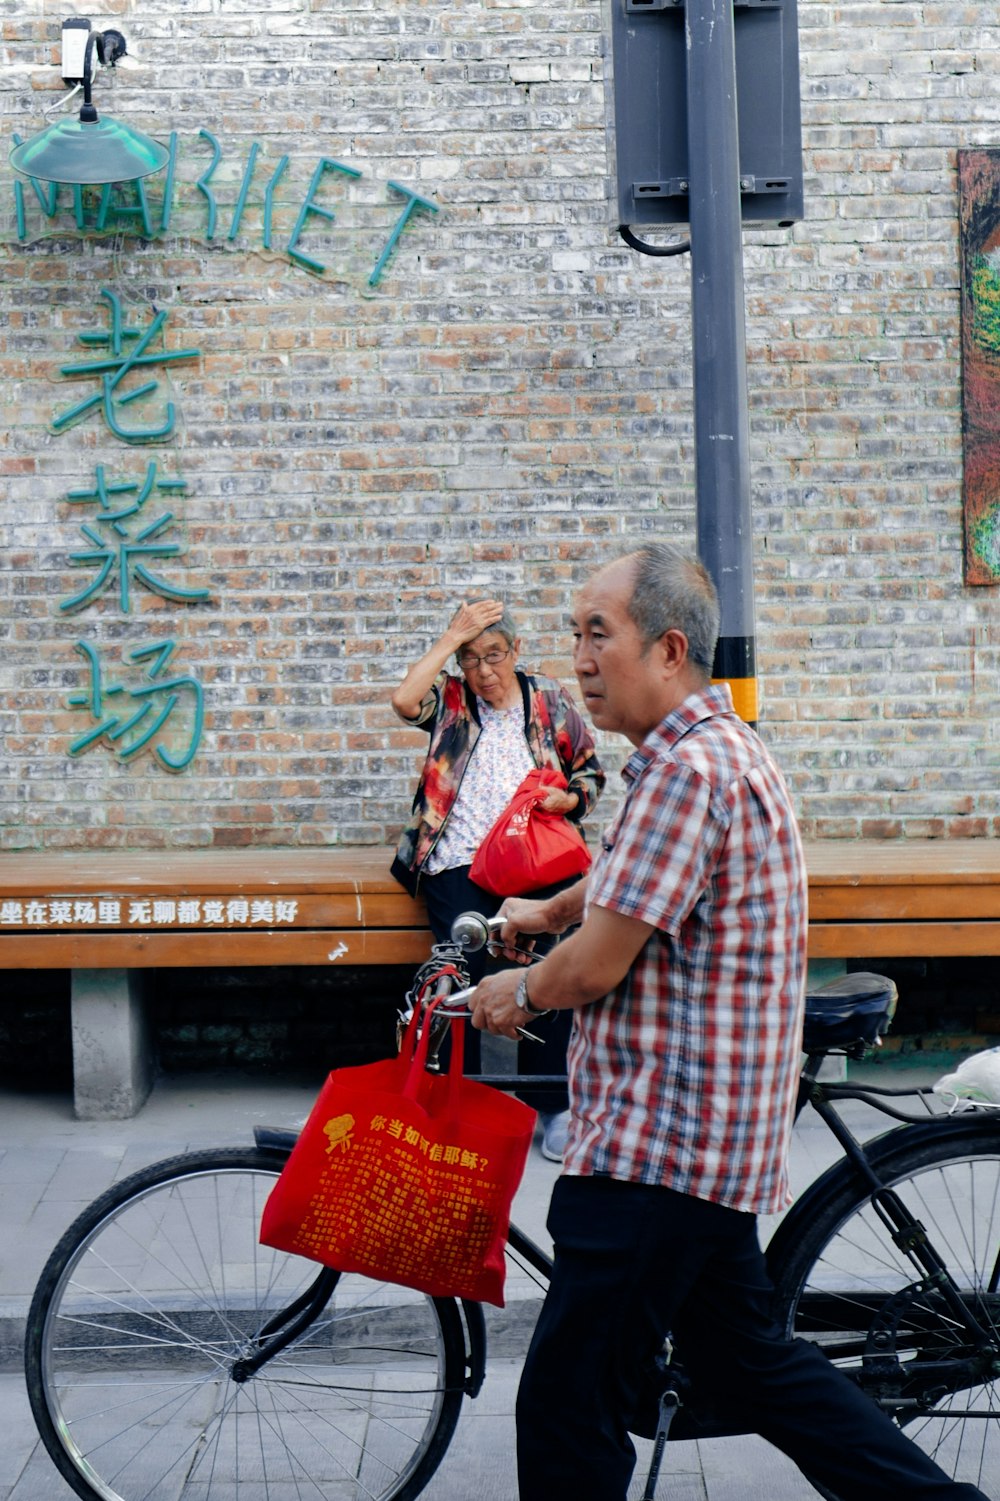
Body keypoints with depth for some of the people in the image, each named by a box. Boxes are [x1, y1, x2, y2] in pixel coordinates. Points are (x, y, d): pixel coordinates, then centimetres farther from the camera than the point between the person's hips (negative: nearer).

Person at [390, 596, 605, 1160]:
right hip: (460, 862, 0)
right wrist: (451, 638, -9)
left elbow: (591, 774, 19)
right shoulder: (451, 699, 10)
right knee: (462, 971, -20)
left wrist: (566, 799, -3)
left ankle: (553, 1104, -8)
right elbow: (404, 700, -13)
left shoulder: (551, 702, 13)